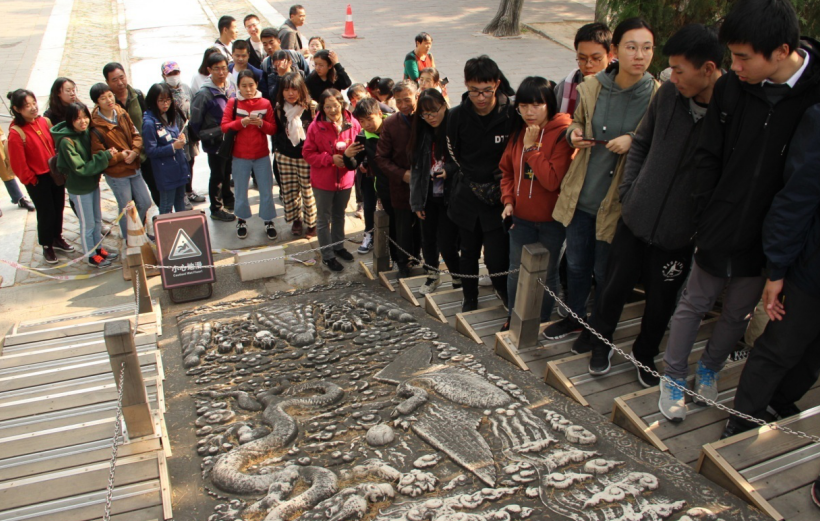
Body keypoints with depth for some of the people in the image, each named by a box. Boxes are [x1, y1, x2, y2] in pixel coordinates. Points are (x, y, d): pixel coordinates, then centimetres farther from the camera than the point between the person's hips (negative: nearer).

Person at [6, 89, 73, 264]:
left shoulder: (44, 121, -3)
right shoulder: (16, 133, -19)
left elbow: (55, 145, 9)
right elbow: (17, 163, -15)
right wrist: (30, 179, -8)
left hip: (55, 173, 5)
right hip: (37, 179, -5)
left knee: (59, 208, 17)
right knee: (46, 213, 4)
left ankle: (57, 238, 38)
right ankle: (46, 246, 23)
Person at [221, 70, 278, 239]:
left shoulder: (265, 103, -1)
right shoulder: (232, 103, -3)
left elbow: (273, 129, -1)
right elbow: (224, 127, -8)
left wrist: (261, 123, -20)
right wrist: (242, 122, -22)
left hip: (262, 155, 1)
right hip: (240, 156, 0)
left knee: (266, 190, 5)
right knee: (241, 190, 11)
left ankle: (268, 221, 19)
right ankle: (242, 220, 28)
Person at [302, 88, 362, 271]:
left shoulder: (353, 124, -8)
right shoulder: (315, 126, -14)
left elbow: (360, 148, -4)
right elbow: (308, 153, -10)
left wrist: (351, 154, -27)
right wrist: (331, 159, -22)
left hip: (345, 179, 3)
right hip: (323, 181, -3)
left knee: (339, 215, 22)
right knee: (324, 219, 8)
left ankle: (338, 246, 42)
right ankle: (327, 256, 20)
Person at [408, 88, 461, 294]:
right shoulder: (422, 133, 5)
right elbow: (416, 168, 7)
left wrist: (450, 170, -24)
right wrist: (417, 201, 3)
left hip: (450, 197, -5)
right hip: (429, 196, 5)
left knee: (446, 244, -6)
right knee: (428, 239, 13)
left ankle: (459, 279, 18)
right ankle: (432, 275, 35)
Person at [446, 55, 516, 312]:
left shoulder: (512, 114, -13)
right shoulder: (458, 115, -5)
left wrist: (501, 182, -3)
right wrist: (472, 176, 8)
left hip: (499, 196, -3)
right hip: (468, 194, 3)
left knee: (496, 257, -7)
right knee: (469, 251, 16)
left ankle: (505, 291, 22)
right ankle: (470, 298, 35)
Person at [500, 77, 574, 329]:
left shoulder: (563, 134, -16)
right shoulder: (519, 132, 3)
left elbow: (553, 180, -24)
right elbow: (507, 170, 14)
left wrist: (531, 147, -22)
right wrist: (508, 200, 0)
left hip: (552, 219, -5)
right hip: (521, 217, 5)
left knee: (547, 275, 11)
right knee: (516, 271, 14)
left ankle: (542, 322, 29)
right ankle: (514, 318, 33)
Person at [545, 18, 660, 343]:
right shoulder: (591, 88, -2)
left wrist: (634, 141, -22)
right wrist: (574, 133, -7)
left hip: (619, 202, -3)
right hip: (580, 195, 3)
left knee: (605, 273, 10)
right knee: (576, 264, 19)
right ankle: (575, 317, 45)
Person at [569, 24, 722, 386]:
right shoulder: (668, 94, -6)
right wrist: (629, 191, 2)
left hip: (679, 233, -2)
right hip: (636, 216, 3)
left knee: (661, 301, 15)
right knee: (615, 284, 16)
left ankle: (645, 355, 41)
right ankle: (598, 337, 42)